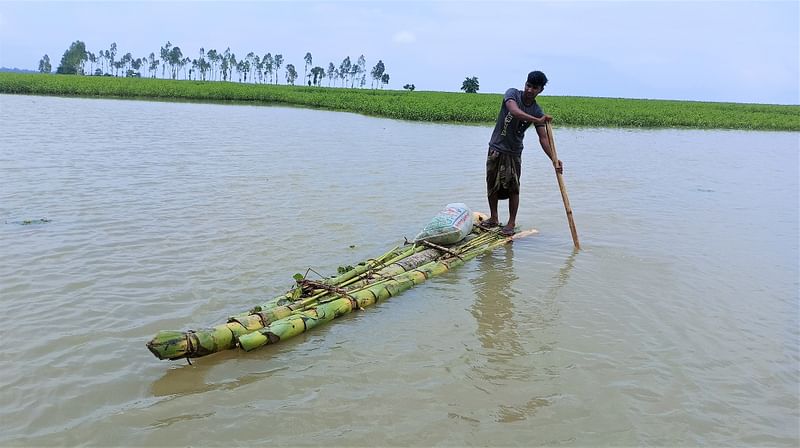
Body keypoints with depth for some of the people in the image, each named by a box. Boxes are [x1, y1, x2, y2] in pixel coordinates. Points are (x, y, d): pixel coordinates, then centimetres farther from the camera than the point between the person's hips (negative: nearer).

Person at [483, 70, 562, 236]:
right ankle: (494, 218, 25)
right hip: (496, 148, 0)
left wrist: (554, 159, -22)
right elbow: (514, 111, -31)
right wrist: (537, 120, -38)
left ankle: (511, 223, 10)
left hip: (514, 153, 0)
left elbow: (543, 138, -10)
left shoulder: (537, 111, -5)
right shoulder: (512, 93, -9)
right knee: (492, 185, 9)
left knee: (513, 188, -1)